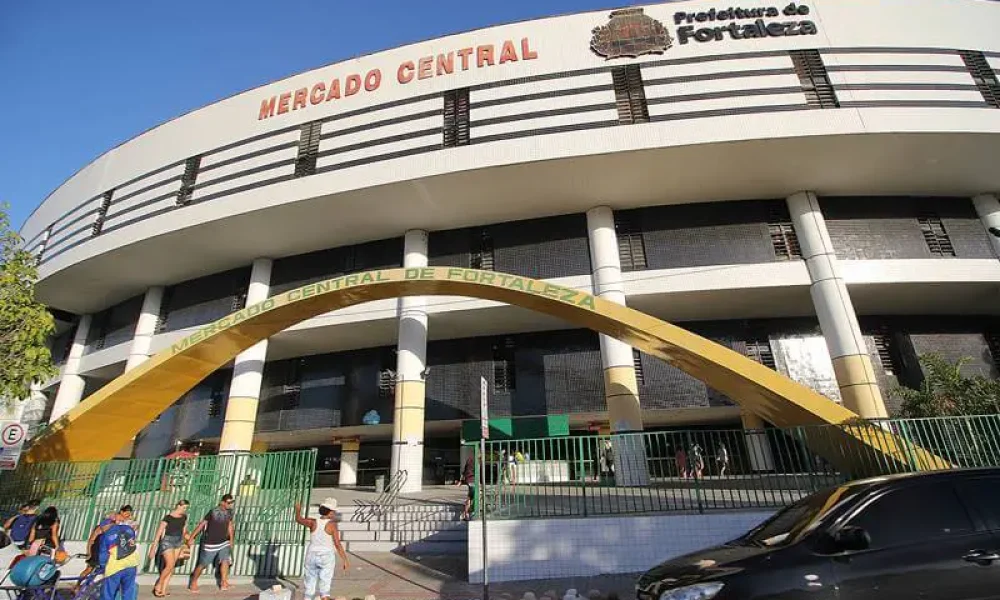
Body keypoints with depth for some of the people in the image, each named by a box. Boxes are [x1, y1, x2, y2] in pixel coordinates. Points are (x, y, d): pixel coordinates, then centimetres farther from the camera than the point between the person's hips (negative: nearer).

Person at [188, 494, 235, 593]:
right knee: (202, 564, 9)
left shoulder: (229, 512, -1)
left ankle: (224, 583, -8)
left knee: (225, 560, -13)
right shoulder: (213, 512, -16)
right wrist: (191, 538, -6)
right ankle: (193, 583, 31)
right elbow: (201, 525, -9)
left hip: (224, 542, 3)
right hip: (210, 544, -3)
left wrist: (231, 540, 10)